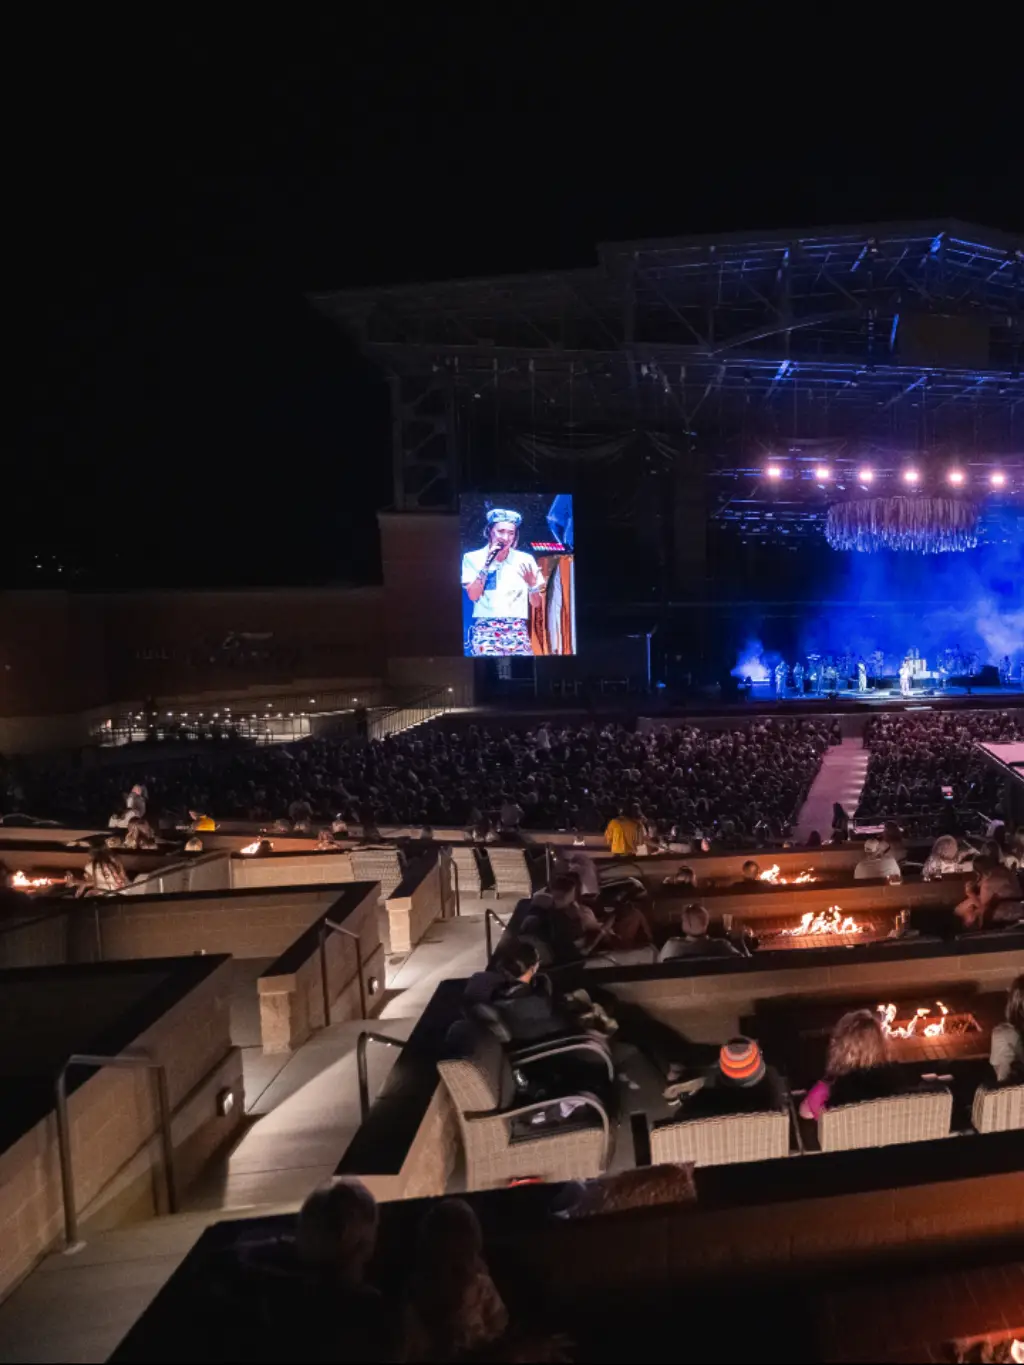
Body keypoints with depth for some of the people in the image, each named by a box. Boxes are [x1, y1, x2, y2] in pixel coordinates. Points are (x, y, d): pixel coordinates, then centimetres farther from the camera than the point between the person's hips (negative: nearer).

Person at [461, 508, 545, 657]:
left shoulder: (525, 559, 7)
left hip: (518, 630, 2)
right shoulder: (473, 558, 5)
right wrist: (486, 565, -10)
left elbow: (536, 603, 10)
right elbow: (473, 595, -4)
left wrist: (532, 584, -10)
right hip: (485, 630, -2)